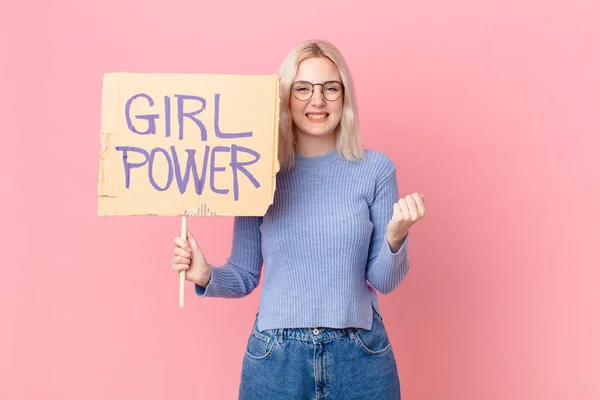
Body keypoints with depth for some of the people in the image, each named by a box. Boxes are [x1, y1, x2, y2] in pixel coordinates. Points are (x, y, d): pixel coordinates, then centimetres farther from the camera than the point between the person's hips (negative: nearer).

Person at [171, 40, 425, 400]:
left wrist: (396, 236, -21)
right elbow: (245, 276, 4)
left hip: (360, 356, 0)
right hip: (276, 357, 1)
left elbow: (384, 281, -3)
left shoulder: (375, 168, -4)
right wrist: (207, 276, -14)